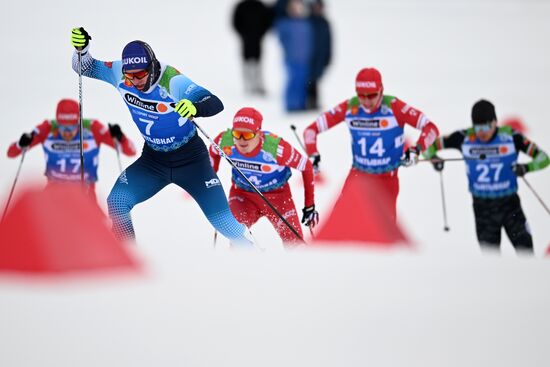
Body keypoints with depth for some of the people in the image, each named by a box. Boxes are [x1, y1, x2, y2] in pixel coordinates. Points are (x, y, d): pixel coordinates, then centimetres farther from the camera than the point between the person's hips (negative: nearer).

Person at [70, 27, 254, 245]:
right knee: (116, 201, -13)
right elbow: (85, 67, -2)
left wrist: (195, 108, -57)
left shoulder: (172, 81, -28)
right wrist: (81, 48, -24)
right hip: (153, 159, 4)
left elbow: (216, 104, -35)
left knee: (221, 217, -7)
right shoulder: (119, 73, -14)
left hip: (190, 158, -4)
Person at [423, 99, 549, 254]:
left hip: (509, 204, -1)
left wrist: (526, 167, -30)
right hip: (482, 206, 1)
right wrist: (433, 157, -21)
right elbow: (430, 146, 2)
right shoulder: (464, 138, -8)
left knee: (525, 252, -7)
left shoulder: (510, 136, -11)